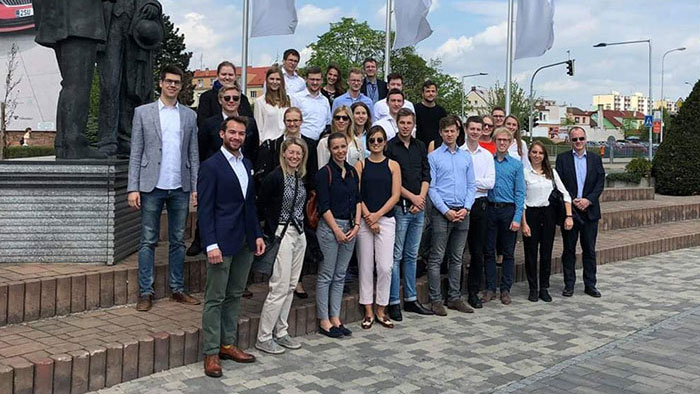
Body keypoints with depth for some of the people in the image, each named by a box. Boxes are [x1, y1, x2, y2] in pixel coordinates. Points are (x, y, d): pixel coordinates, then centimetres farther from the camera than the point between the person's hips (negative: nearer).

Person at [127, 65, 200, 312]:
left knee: (178, 241, 9)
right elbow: (135, 153, 0)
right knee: (148, 241, 3)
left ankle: (178, 289, 18)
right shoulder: (143, 112, 4)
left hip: (180, 188, 3)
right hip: (152, 187, -2)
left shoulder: (189, 115, 10)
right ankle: (145, 292, 10)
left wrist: (196, 187, 2)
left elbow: (193, 154, 10)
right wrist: (133, 188, -7)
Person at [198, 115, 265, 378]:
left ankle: (228, 344, 24)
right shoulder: (211, 166, -7)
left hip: (245, 242, 7)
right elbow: (205, 209, -11)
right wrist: (211, 245, -18)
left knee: (235, 296, 13)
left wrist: (257, 235, 10)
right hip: (222, 242, -7)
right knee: (215, 299, 0)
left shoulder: (247, 164, 14)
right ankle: (211, 353, 8)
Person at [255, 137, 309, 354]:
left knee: (290, 287, 11)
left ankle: (280, 333, 22)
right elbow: (260, 207, -10)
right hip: (282, 235, -8)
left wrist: (302, 226, 8)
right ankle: (263, 337, 6)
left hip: (299, 234, 8)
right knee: (279, 288, -6)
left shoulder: (301, 178, 9)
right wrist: (272, 232, -8)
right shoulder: (274, 177, -12)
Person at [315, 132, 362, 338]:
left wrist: (356, 225, 0)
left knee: (340, 275, 11)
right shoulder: (324, 173, -7)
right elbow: (324, 206, -11)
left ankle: (335, 318, 19)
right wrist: (337, 230, -13)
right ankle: (324, 321, 8)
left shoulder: (352, 171, 11)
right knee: (326, 276, 0)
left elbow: (357, 200, 12)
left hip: (349, 227, 6)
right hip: (329, 227, -6)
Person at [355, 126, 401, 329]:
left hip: (386, 219, 0)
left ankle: (381, 311, 10)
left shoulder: (393, 165, 7)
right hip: (364, 220, 0)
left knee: (385, 267, -4)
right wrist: (368, 217, -9)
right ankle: (368, 311, 13)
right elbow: (356, 194, 0)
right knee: (366, 265, 3)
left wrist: (377, 215, -9)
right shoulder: (360, 165, 6)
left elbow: (395, 195, 0)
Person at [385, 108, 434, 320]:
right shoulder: (390, 147, -4)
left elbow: (426, 175, 11)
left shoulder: (420, 146, 13)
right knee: (396, 255, -3)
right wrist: (412, 197, -9)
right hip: (399, 207, -6)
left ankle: (411, 299, 20)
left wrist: (421, 198, -3)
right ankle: (394, 302, 4)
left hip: (418, 208, 6)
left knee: (412, 255, 12)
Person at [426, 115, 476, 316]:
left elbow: (472, 185, 10)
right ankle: (436, 300, 5)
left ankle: (454, 297, 20)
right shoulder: (434, 157, -1)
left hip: (462, 213, 5)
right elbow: (431, 187, -6)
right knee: (437, 258, -2)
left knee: (457, 258, 11)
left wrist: (466, 208, -5)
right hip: (441, 211, -4)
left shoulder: (466, 157, 12)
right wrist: (446, 211, -13)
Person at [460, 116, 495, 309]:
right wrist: (479, 183, -12)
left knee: (478, 251, 6)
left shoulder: (487, 155, 10)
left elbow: (490, 182, 0)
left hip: (479, 204, 3)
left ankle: (473, 292, 15)